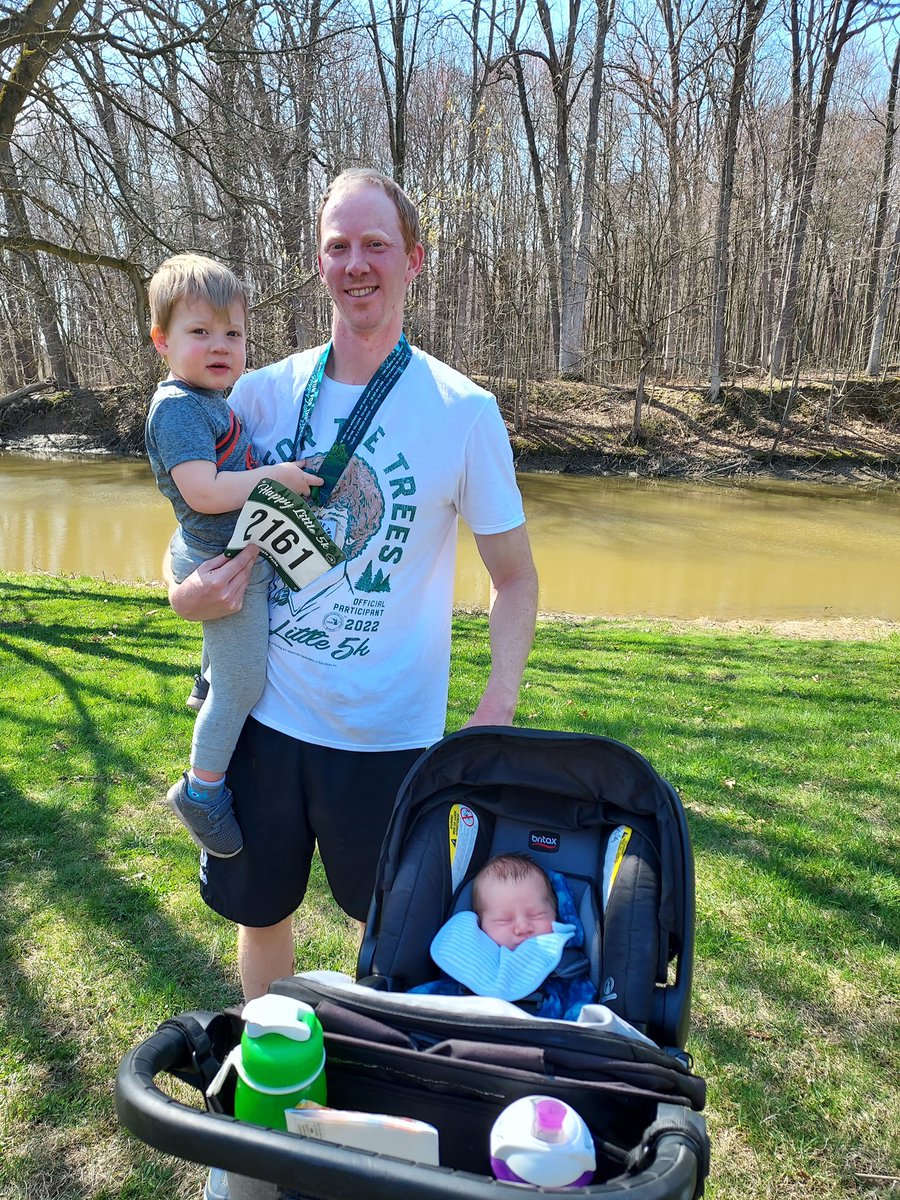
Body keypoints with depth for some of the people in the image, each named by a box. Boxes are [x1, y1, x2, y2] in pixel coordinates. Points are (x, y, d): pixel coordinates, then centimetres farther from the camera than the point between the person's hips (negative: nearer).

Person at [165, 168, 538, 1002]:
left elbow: (514, 576, -3)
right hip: (264, 714, 3)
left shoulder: (464, 411, -9)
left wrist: (496, 710, -15)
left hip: (388, 735, -2)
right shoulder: (262, 393, -1)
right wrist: (189, 592, -11)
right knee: (258, 910, 20)